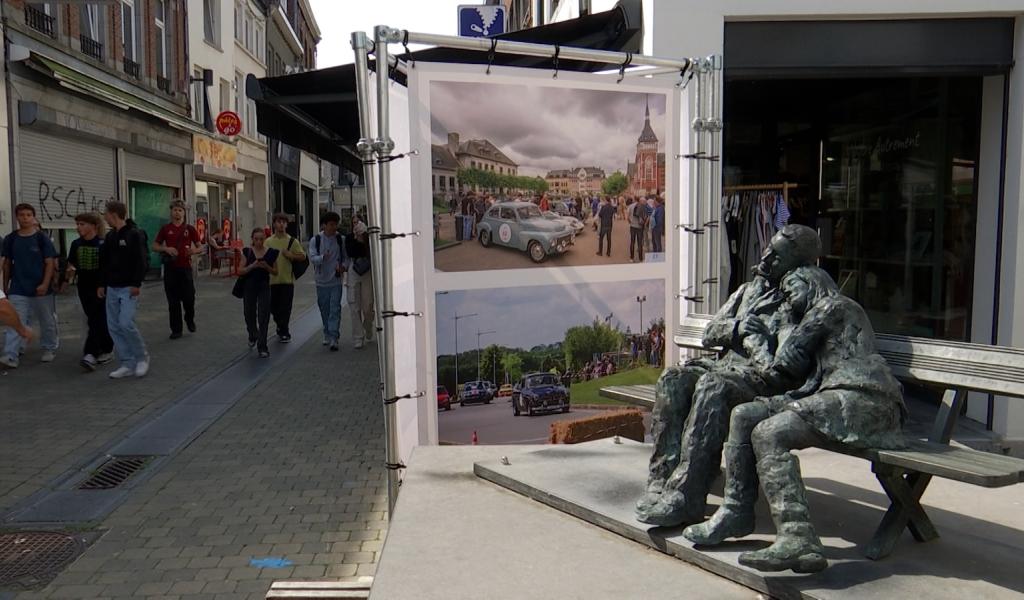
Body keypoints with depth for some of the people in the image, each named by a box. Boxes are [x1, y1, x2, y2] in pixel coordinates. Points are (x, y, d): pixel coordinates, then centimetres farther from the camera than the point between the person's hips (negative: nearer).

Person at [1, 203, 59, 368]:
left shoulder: (42, 238, -5)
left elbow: (50, 263, -6)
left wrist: (45, 284, -16)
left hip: (41, 288, -1)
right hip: (18, 290, 2)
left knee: (47, 321, 12)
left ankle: (49, 349, 30)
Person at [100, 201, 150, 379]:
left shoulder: (134, 234, -10)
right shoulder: (110, 237, 13)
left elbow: (142, 261, -15)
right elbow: (104, 262, 18)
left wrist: (137, 284, -19)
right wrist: (102, 284, 14)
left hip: (129, 288, -8)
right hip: (112, 289, 8)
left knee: (126, 324, -16)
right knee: (114, 327, 4)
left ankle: (142, 357, 5)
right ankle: (127, 364, 10)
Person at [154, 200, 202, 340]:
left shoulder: (189, 229, 4)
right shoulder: (165, 229, 5)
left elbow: (200, 247, 6)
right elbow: (155, 246, 10)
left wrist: (194, 250, -17)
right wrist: (166, 249, -10)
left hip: (185, 267, -1)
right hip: (170, 268, 1)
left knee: (189, 298, -2)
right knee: (173, 301, 4)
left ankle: (190, 319, 28)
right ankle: (176, 330, 12)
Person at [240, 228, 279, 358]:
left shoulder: (271, 252, -4)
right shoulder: (247, 252, -3)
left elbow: (275, 272, 3)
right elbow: (240, 271, -4)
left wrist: (266, 267, -17)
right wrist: (252, 266, -21)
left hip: (264, 287, -1)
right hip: (249, 287, 1)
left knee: (263, 317, -6)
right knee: (249, 314, 14)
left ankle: (262, 347, 0)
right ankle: (253, 335, 45)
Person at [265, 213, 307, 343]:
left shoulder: (292, 241, 1)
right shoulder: (268, 242, 7)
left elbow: (303, 256, 1)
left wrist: (291, 256, -14)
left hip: (287, 279, -3)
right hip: (272, 279, 3)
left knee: (285, 308, -3)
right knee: (273, 307, 11)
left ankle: (284, 332, 5)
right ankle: (281, 327, 31)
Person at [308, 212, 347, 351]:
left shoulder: (341, 239, 0)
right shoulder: (315, 240, -1)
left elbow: (346, 256, 6)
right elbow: (312, 257, -12)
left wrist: (343, 266, -15)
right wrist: (323, 258, -32)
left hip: (336, 280, -1)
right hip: (321, 281, 1)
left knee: (335, 310, -9)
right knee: (324, 310, 12)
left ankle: (333, 338, -11)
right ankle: (327, 335, 28)